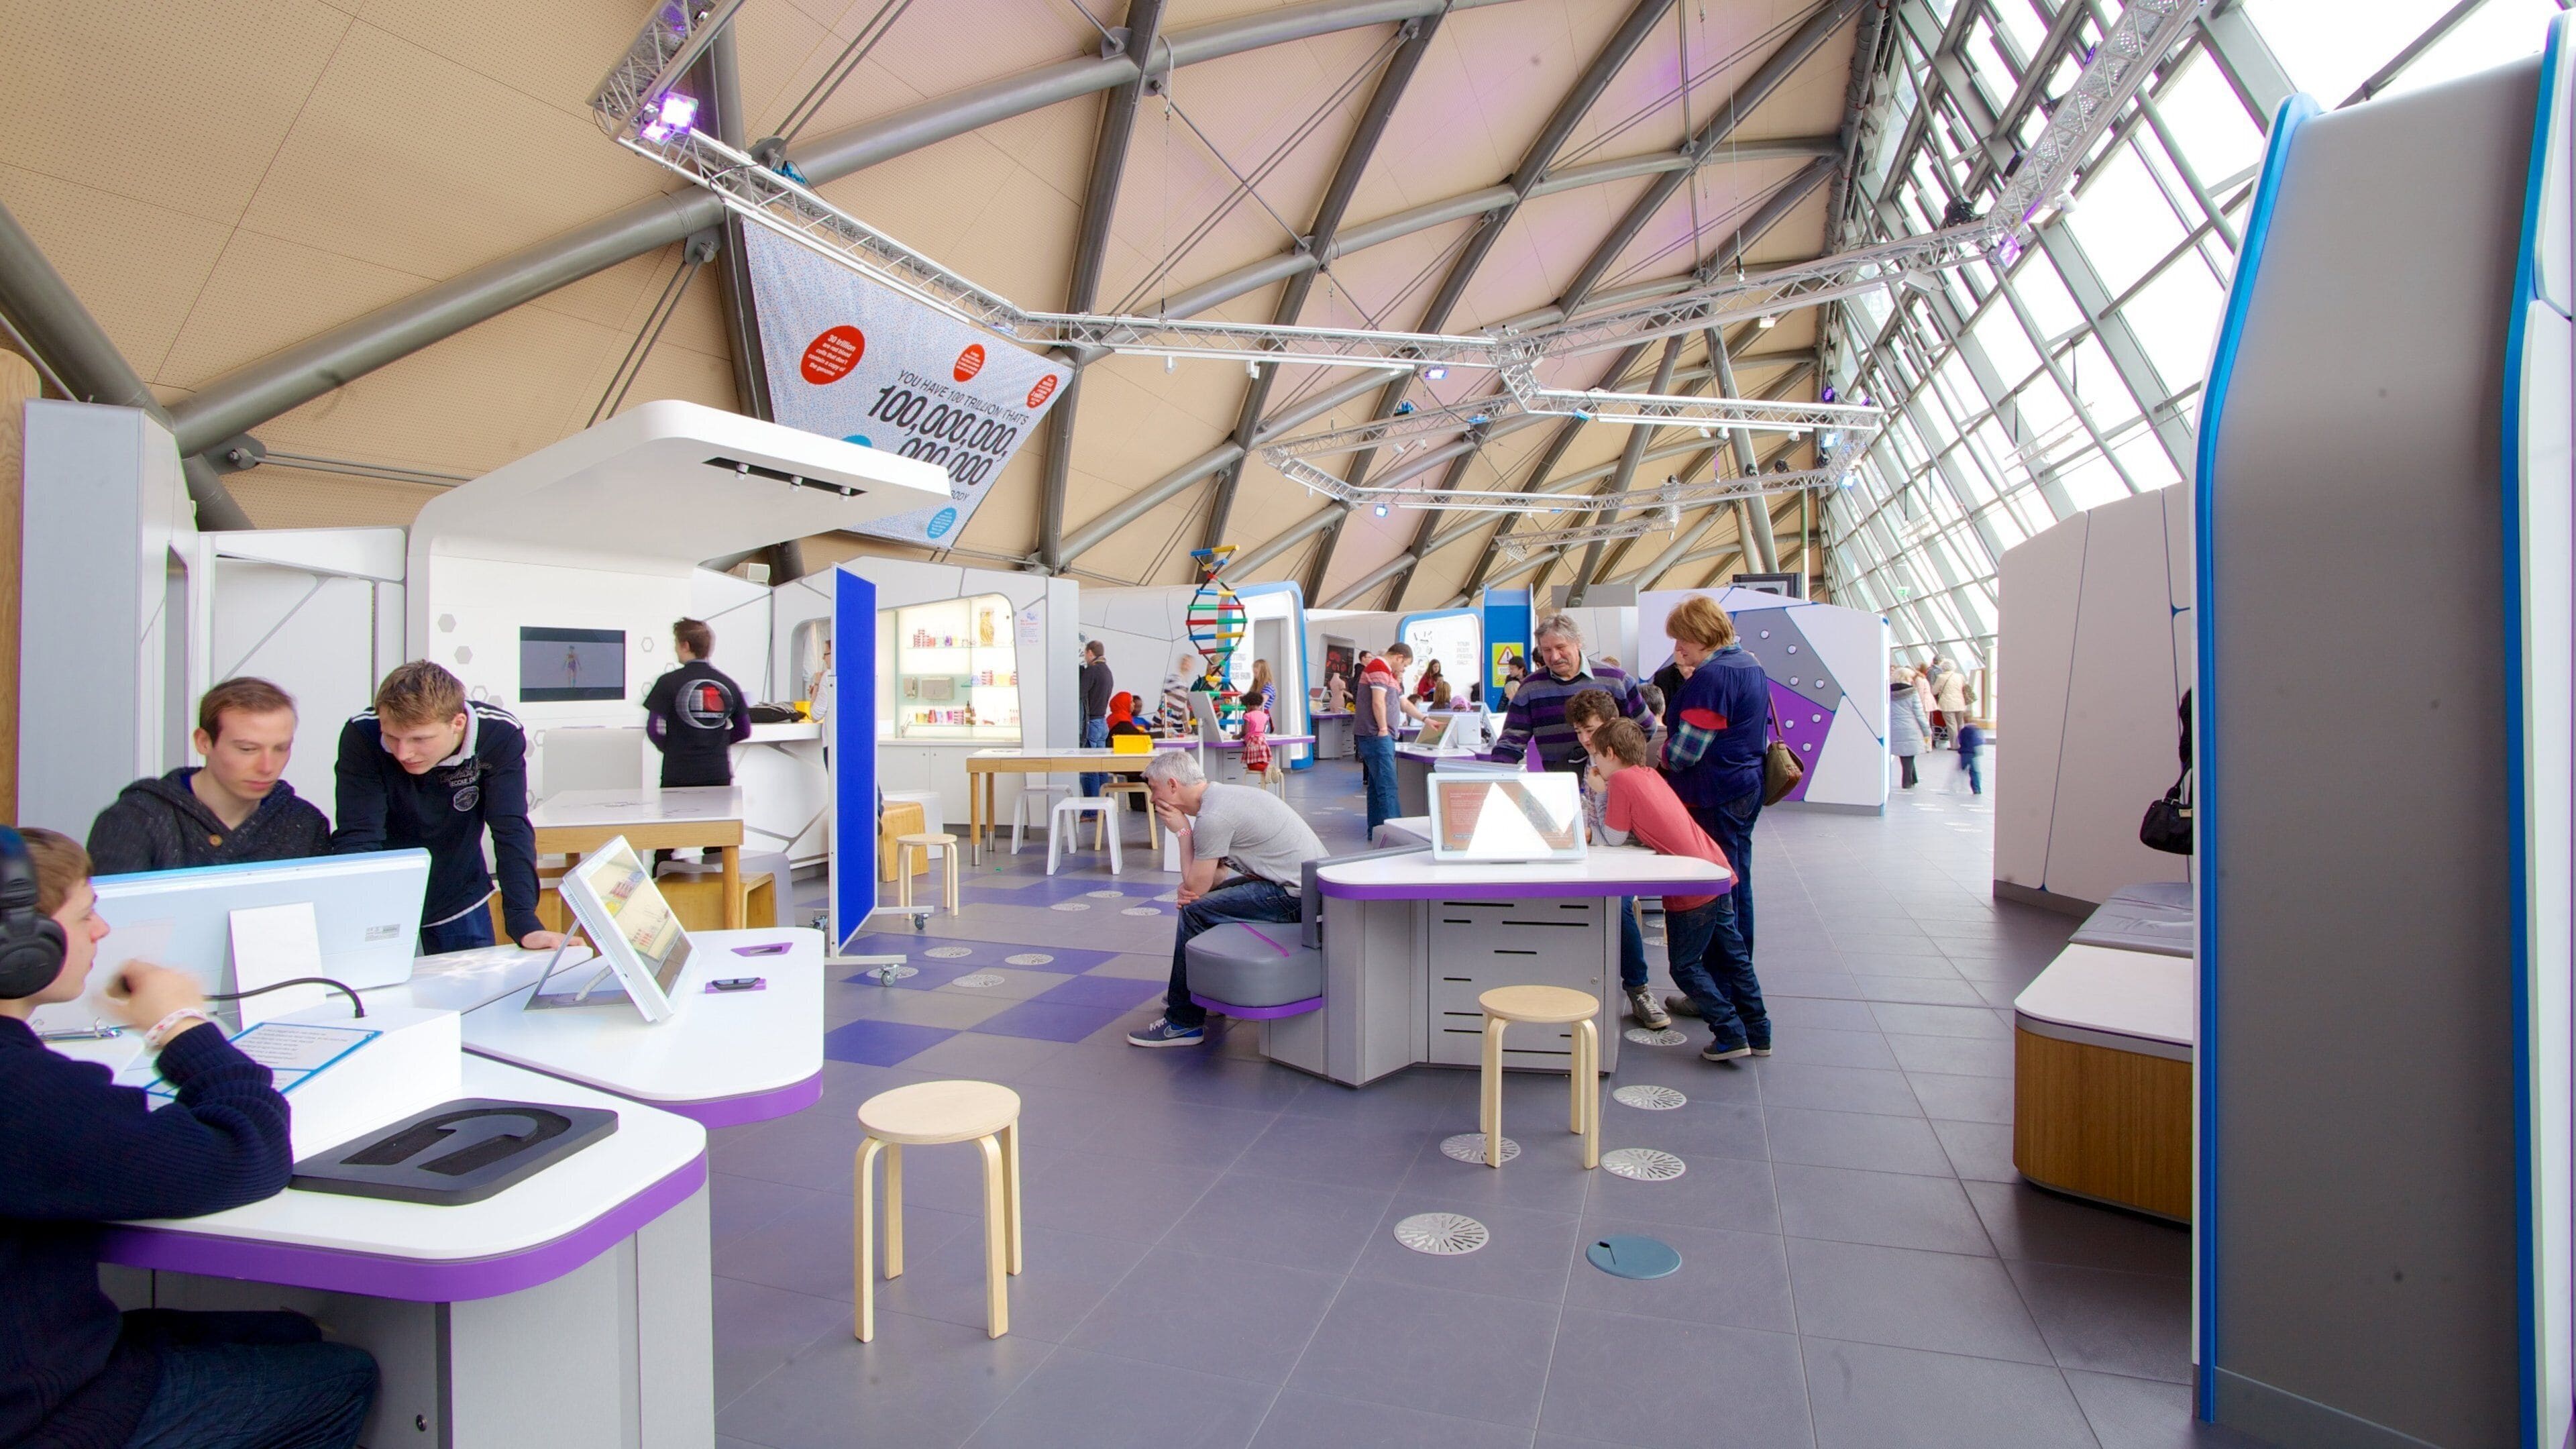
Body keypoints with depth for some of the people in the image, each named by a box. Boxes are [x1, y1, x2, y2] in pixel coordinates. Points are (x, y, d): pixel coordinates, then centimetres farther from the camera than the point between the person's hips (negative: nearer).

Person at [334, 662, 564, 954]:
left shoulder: (499, 736, -24)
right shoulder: (362, 736, -24)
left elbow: (512, 832, -26)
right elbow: (357, 836, -27)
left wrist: (526, 926, -36)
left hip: (460, 904, 1)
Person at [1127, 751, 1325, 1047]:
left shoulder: (1213, 817, -18)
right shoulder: (1223, 794, 13)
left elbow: (1196, 886, -11)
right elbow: (1212, 874, 17)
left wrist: (1182, 832, -2)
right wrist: (1190, 886, -4)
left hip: (1295, 895, -10)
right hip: (1304, 877, 10)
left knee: (1195, 911, -8)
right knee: (1209, 897, 21)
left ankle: (1183, 1023, 1)